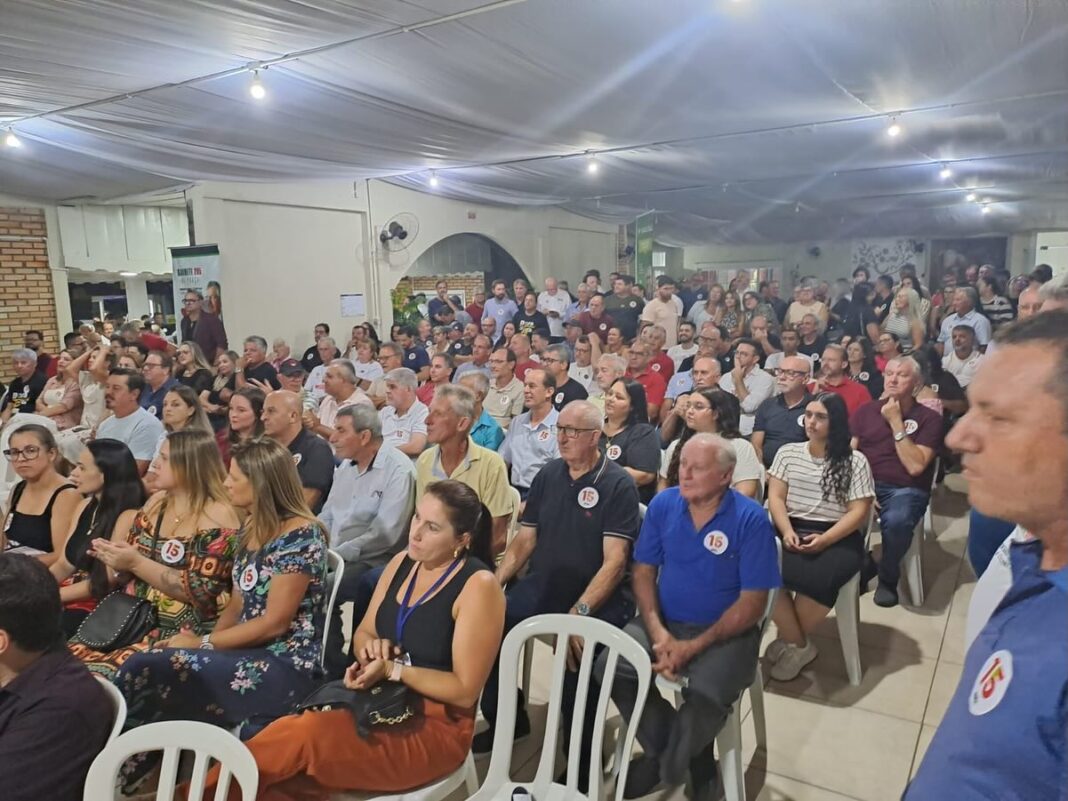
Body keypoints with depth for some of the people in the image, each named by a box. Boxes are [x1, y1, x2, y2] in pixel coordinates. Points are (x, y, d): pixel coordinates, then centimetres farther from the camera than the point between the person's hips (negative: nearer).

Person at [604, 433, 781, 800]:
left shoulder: (751, 519, -14)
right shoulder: (663, 504, -3)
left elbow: (753, 602, -13)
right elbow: (643, 571, 2)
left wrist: (694, 647, -20)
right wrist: (657, 631, -14)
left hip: (726, 632, -3)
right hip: (664, 622, 4)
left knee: (707, 697, -31)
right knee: (610, 667, -20)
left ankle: (669, 764, 5)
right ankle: (695, 762, 1)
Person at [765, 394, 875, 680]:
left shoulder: (855, 461, 3)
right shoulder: (788, 452, 12)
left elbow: (858, 512, -3)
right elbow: (775, 497, 5)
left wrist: (824, 540, -17)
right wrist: (786, 531, -13)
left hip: (838, 538, -2)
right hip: (792, 531, 3)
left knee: (815, 578, -35)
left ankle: (790, 643, -7)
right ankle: (801, 646, -10)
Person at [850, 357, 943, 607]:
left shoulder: (929, 418, 0)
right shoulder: (865, 411, 9)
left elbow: (915, 466, -12)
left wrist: (896, 423, -12)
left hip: (906, 490, -3)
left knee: (896, 520, -36)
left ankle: (888, 578, -7)